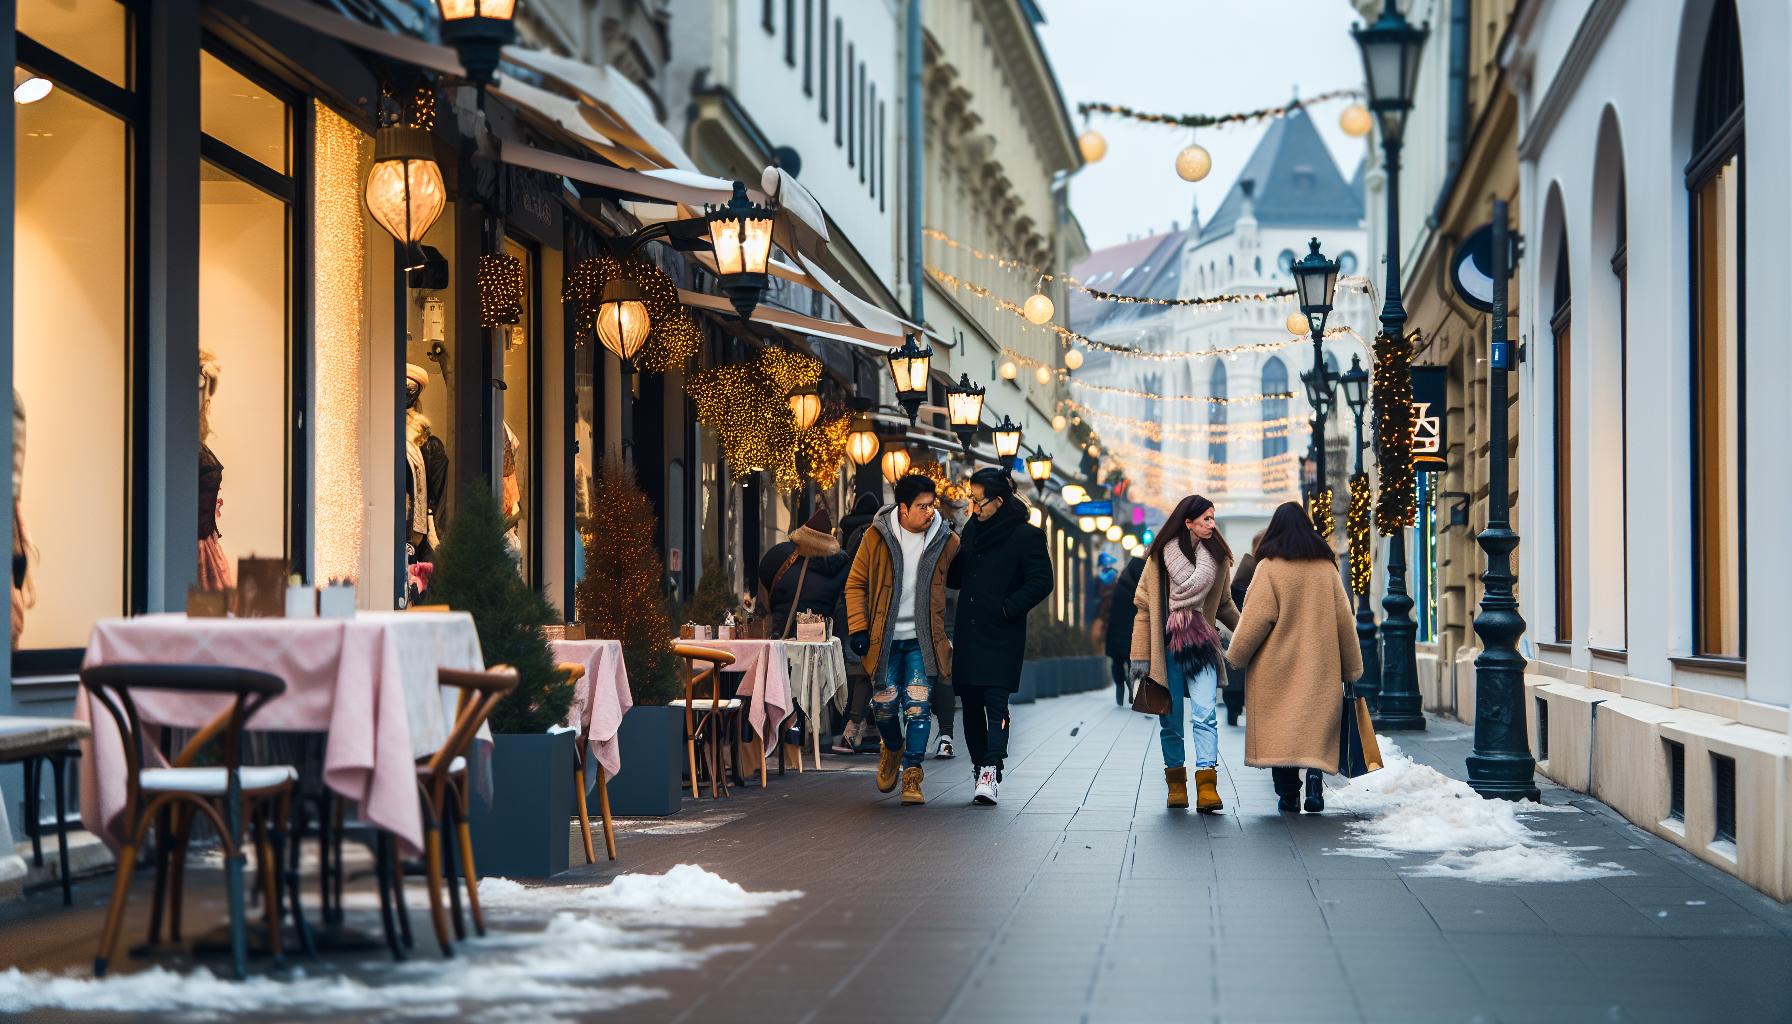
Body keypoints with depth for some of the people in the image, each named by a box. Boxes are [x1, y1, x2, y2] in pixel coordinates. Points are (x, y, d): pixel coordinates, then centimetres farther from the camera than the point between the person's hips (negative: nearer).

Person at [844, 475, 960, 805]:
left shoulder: (946, 540, -1)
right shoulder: (876, 536, -4)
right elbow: (856, 583, 2)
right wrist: (858, 628, -5)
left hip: (923, 639, 0)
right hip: (884, 638, 0)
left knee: (918, 705, -9)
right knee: (884, 704, 3)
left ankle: (912, 775, -2)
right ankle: (893, 748, 35)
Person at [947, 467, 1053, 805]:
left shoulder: (1026, 536, -6)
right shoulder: (973, 529, 15)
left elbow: (1041, 583, -10)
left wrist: (1006, 608, -14)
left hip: (1001, 637, -7)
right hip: (968, 634, 7)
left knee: (995, 702, -13)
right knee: (970, 702, 7)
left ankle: (990, 773, -20)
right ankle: (980, 766, 16)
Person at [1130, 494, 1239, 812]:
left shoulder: (1217, 557, 7)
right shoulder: (1160, 557, 0)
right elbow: (1144, 608, 1)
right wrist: (1140, 656, -3)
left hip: (1201, 646, 1)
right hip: (1166, 647, -1)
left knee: (1204, 715, -14)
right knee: (1170, 720, 5)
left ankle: (1207, 786, -19)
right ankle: (1176, 783, 18)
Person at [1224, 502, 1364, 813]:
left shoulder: (1269, 567, -7)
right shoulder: (1326, 567, 4)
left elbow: (1257, 618, -9)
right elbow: (1344, 619, 8)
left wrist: (1236, 656, 3)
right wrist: (1352, 668, 15)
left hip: (1277, 666, -2)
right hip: (1320, 669, 3)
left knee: (1280, 727, 4)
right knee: (1316, 723, 7)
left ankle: (1287, 793, 1)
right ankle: (1314, 776, -13)